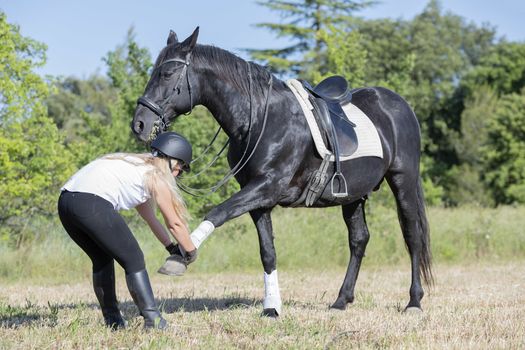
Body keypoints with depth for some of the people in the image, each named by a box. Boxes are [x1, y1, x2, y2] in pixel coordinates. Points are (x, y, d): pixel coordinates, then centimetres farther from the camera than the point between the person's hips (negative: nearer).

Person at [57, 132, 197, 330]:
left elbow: (149, 217, 43)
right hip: (92, 204, -9)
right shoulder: (157, 176, 10)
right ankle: (153, 320, -3)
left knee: (102, 259, 24)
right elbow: (175, 223, 16)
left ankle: (112, 321, 25)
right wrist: (191, 252, 31)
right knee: (134, 261, 3)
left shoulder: (136, 165, 33)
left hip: (65, 200, 9)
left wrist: (171, 247, 47)